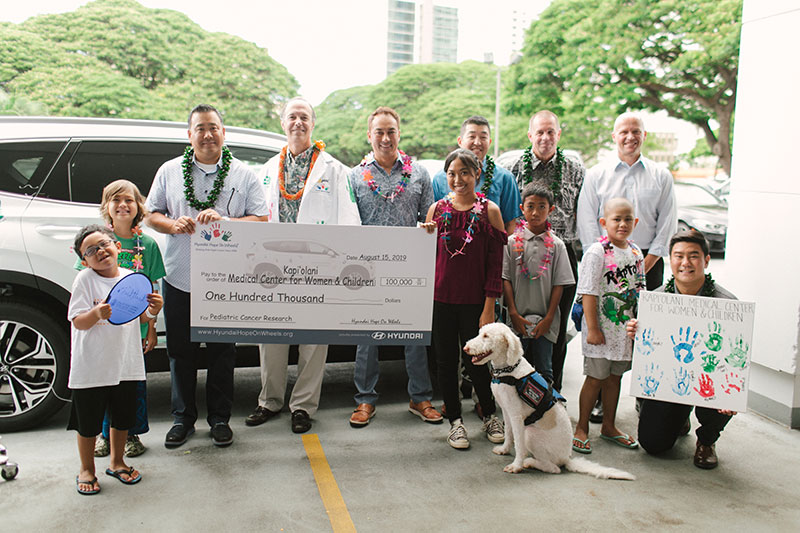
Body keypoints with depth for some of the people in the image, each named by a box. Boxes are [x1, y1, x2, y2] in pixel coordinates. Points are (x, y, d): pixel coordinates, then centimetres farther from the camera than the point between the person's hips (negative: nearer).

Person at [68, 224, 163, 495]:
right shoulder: (85, 279, -10)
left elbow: (139, 318, 8)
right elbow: (77, 322, -14)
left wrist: (152, 310, -13)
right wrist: (97, 313, -33)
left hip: (126, 363, 4)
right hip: (91, 366, -4)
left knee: (123, 417, 18)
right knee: (88, 422, 8)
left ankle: (116, 462, 38)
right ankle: (86, 470, 29)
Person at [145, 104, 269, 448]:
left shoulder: (244, 175, 3)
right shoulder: (170, 171, 9)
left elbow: (260, 220, -2)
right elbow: (151, 215, 11)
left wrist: (223, 221, -18)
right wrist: (174, 225, -10)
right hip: (179, 278, 2)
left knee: (223, 352, 7)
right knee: (181, 352, 9)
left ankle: (219, 419, 23)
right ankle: (183, 418, 25)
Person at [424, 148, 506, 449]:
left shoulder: (489, 211, -2)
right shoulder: (437, 209, 5)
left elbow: (495, 263, -4)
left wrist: (489, 307, -8)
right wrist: (425, 236, -9)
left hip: (474, 300, -2)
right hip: (441, 297, 3)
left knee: (474, 361, 3)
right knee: (445, 360, 8)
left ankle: (490, 415, 29)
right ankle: (455, 421, 26)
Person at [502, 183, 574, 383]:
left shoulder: (556, 245, 1)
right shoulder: (512, 242, 1)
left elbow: (559, 284, 0)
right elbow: (506, 279, -1)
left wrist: (548, 318, -6)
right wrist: (514, 314, -7)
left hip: (544, 322, 0)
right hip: (518, 320, 0)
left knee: (544, 370, 6)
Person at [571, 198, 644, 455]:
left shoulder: (636, 253, 7)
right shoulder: (597, 252, -13)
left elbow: (639, 291, 15)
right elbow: (589, 293, -15)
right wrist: (592, 328, -18)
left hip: (627, 327, 6)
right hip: (602, 328, -6)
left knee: (615, 376, 16)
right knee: (595, 378, 2)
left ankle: (609, 426, 30)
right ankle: (581, 428, 16)